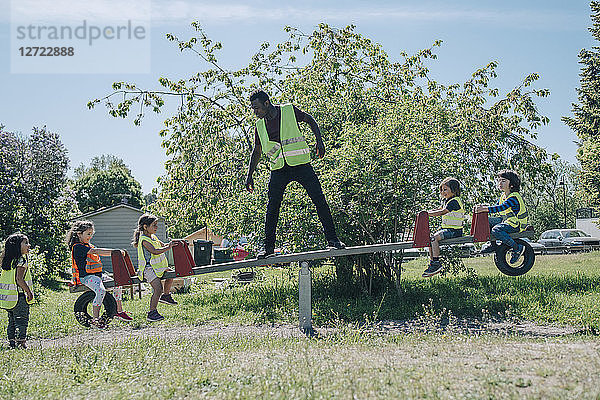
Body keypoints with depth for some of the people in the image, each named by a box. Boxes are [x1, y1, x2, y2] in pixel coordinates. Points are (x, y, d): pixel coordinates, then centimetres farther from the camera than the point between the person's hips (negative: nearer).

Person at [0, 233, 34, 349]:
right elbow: (19, 280, -22)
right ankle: (21, 342, -3)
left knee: (12, 320, 15)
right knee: (22, 320, -2)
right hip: (19, 296, -8)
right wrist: (29, 292, -15)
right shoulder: (21, 261, -15)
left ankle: (11, 341, 19)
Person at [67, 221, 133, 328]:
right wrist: (115, 251, -25)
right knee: (101, 291, -32)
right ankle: (95, 319, -28)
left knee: (117, 283, 7)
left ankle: (119, 311, 14)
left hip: (96, 275, 10)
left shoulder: (89, 246, 22)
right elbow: (96, 251, -21)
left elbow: (101, 252, 15)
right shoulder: (77, 247, -10)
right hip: (85, 276, -10)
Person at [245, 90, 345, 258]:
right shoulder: (260, 126, 6)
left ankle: (332, 239, 1)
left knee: (319, 200, -7)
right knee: (272, 206, -4)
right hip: (278, 169, 3)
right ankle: (268, 246, 7)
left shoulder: (289, 110, -4)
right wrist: (249, 175, 12)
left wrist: (319, 141, -3)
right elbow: (257, 152, 17)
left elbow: (310, 120, 9)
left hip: (300, 164, -2)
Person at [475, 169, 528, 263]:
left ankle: (517, 248, -21)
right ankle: (493, 245, 13)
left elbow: (501, 207, -32)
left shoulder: (514, 197, -19)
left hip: (516, 224, -10)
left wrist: (485, 209, -39)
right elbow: (497, 206, 15)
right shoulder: (503, 195, 11)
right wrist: (484, 207, -3)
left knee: (496, 230, -32)